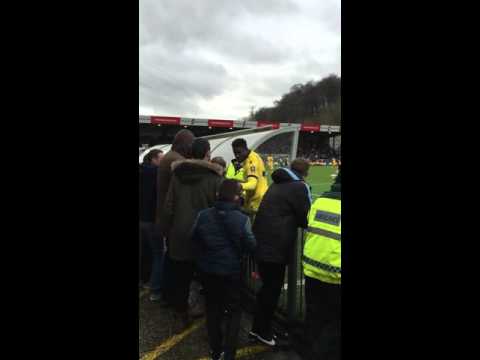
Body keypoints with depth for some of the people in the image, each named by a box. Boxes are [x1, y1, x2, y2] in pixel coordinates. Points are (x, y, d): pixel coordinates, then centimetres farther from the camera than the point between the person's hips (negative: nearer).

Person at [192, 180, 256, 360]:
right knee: (234, 310, 14)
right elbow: (251, 246, -10)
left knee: (213, 308, 19)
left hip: (208, 269, 3)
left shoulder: (203, 215, -10)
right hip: (231, 271, -3)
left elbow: (194, 239, 3)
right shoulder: (242, 219, -18)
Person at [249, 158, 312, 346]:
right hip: (275, 247, -8)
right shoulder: (299, 187, -9)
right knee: (272, 290, 7)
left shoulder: (278, 184, 16)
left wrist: (293, 220, 17)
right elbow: (306, 218, -7)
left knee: (267, 287, 21)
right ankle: (262, 331, 20)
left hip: (261, 243, 9)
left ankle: (259, 327, 32)